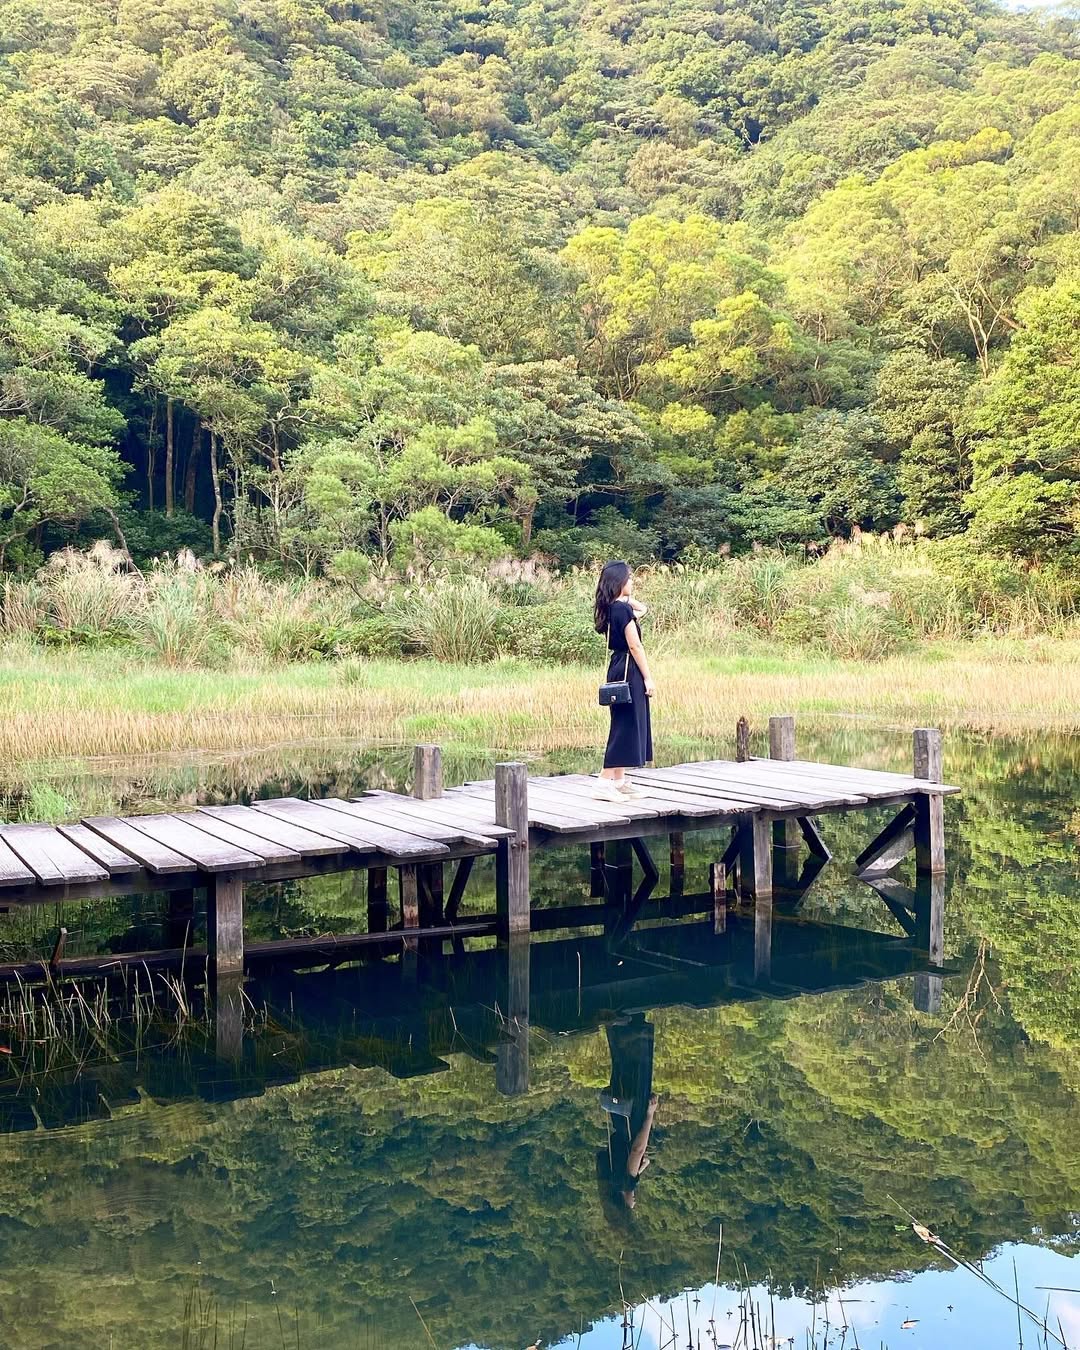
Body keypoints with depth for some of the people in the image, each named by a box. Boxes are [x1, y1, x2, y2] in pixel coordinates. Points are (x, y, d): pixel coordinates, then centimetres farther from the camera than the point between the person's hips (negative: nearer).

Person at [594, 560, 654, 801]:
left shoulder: (610, 609, 11)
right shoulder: (623, 609, -16)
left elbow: (642, 609, 29)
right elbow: (635, 646, -17)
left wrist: (628, 599, 13)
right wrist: (648, 678, -14)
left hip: (617, 667, 10)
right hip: (629, 671, -10)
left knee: (624, 724, 15)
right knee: (626, 725, -7)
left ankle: (619, 780, 20)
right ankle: (605, 781, -8)